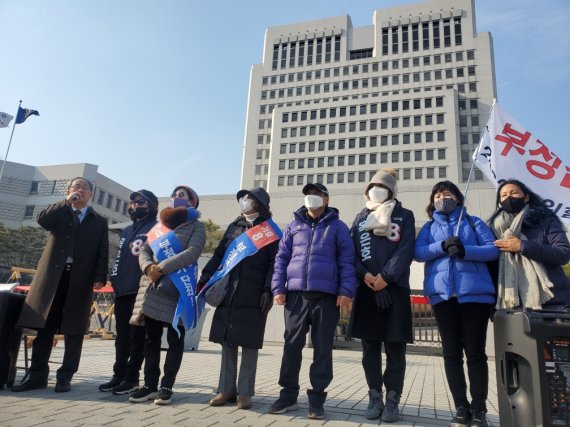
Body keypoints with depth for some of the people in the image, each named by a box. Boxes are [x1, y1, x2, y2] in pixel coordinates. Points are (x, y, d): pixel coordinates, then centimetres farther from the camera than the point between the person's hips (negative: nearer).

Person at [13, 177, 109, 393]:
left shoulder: (99, 221, 14)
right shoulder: (59, 213, 16)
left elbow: (102, 253, 6)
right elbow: (42, 220, -7)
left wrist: (99, 277, -7)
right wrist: (67, 202, -6)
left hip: (81, 280, 0)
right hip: (52, 276, 1)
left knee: (74, 331, 1)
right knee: (44, 327, 1)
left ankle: (65, 376, 9)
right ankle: (37, 375, 9)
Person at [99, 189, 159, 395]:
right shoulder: (127, 231, 23)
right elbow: (119, 258, 24)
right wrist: (115, 279, 12)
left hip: (141, 291, -7)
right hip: (123, 290, 7)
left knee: (137, 335, -1)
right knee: (122, 335, 11)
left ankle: (131, 377, 6)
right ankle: (119, 375, 19)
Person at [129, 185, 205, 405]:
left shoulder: (196, 226, 4)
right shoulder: (159, 225, 21)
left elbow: (192, 252, -12)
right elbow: (144, 250, 13)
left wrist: (162, 268, -18)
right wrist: (148, 267, -10)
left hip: (178, 289, -5)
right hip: (151, 287, 5)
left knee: (175, 339, 1)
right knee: (151, 338, 7)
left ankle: (166, 386, 9)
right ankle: (150, 385, 16)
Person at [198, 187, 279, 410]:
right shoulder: (233, 227, 19)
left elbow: (274, 263, -4)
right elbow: (218, 256, 17)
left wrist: (268, 290, -16)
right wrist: (204, 279, 6)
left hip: (253, 296, -4)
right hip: (227, 293, 5)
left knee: (249, 344, 1)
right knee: (227, 342, 7)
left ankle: (245, 392, 10)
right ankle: (226, 389, 17)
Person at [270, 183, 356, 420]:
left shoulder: (337, 227, 7)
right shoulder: (294, 227, 15)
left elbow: (346, 260, 1)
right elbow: (282, 258, 11)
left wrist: (346, 291, -9)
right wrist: (278, 288, 1)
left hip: (326, 296, -2)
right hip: (296, 294, 2)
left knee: (323, 349, 4)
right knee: (292, 346, 6)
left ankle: (316, 399, 14)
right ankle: (288, 395, 18)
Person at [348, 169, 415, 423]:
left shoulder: (404, 216, 10)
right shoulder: (361, 217, 17)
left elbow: (406, 250, -3)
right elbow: (351, 249, 7)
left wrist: (386, 276, -14)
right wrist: (364, 274, -10)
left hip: (395, 287, -2)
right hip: (366, 288, 2)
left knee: (395, 348, 1)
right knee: (370, 347, 5)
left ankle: (392, 401, 11)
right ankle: (375, 398, 15)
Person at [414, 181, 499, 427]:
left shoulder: (474, 222, 13)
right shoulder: (429, 227, 17)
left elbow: (493, 249, 1)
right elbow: (418, 253, 1)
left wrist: (465, 250, -15)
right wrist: (443, 246, -15)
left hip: (475, 292, -1)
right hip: (442, 294, 2)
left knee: (475, 351, 1)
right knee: (451, 352, 3)